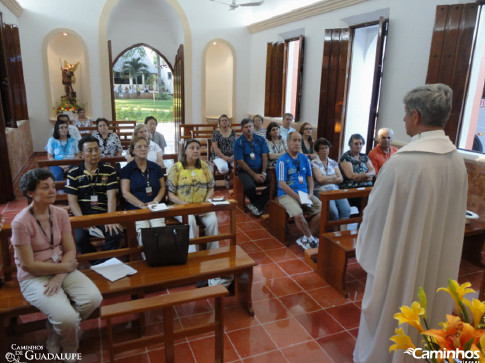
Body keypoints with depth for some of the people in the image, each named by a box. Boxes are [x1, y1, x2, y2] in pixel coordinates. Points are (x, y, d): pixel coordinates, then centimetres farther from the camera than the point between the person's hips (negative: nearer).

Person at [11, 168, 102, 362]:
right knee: (66, 317, -24)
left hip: (62, 270, 5)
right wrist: (65, 267, -11)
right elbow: (28, 265, -15)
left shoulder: (61, 214, -2)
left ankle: (57, 333, 11)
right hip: (34, 277, -5)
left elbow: (70, 251, -1)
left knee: (93, 298, -19)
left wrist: (59, 277, -16)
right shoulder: (21, 222, -17)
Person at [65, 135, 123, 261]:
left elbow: (111, 196, -2)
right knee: (79, 238, -28)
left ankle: (102, 263, -5)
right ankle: (95, 262, 1)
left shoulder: (109, 170, 8)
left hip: (103, 213, 0)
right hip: (82, 214, 0)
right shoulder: (74, 173, 7)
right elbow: (72, 200, 2)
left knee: (116, 233, -27)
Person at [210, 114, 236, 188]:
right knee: (223, 167, -36)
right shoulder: (216, 133, 1)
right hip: (219, 156, -3)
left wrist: (234, 155, -10)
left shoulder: (232, 132, 12)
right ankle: (227, 177, 2)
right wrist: (224, 157, -17)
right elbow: (215, 147, -7)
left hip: (232, 156, 3)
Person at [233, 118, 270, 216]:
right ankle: (260, 203, 2)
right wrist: (254, 175, -14)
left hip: (260, 169, 3)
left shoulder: (260, 140, 8)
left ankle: (256, 205, -7)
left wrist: (263, 173, -12)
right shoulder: (238, 142, -2)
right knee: (250, 186, -34)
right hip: (245, 171, -3)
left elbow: (264, 156, 3)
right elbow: (240, 161, -7)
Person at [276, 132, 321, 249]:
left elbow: (310, 178, 18)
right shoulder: (283, 160, -7)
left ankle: (305, 239, -6)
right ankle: (311, 239, -5)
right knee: (298, 214, -32)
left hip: (304, 193, 6)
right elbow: (282, 184, -12)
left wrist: (310, 194, -1)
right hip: (287, 194, -6)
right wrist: (298, 197, -17)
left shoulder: (304, 158, 13)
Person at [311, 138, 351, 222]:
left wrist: (327, 180, -2)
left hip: (335, 190, 5)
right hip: (322, 191, -5)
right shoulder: (314, 163, 4)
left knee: (346, 209, -23)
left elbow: (341, 179, 11)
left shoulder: (333, 162, 20)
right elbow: (320, 179, -8)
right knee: (333, 211, -30)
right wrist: (334, 176, 6)